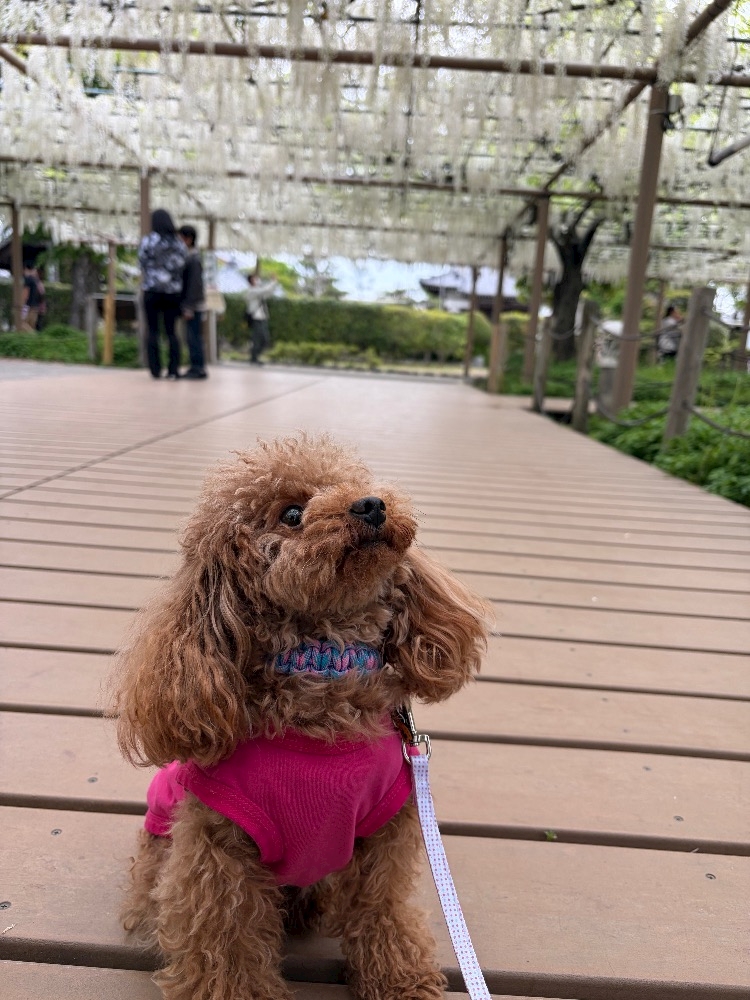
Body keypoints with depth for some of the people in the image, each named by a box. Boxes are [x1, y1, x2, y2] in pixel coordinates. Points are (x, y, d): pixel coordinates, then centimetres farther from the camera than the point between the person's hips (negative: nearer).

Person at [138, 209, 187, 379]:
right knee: (171, 331, 7)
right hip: (173, 291, 2)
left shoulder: (147, 241, -6)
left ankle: (155, 369, 1)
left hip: (152, 290, -2)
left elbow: (143, 265, 1)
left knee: (153, 331, 5)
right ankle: (174, 369, 0)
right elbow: (182, 268, 3)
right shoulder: (179, 243, 3)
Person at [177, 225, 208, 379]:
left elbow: (195, 284, -18)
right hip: (189, 305, 9)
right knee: (192, 337, 10)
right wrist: (186, 306, 17)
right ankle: (195, 367, 14)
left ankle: (199, 368, -5)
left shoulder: (194, 258, -12)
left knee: (194, 337, -7)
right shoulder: (187, 257, 16)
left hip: (193, 306, -9)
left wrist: (189, 307, -20)